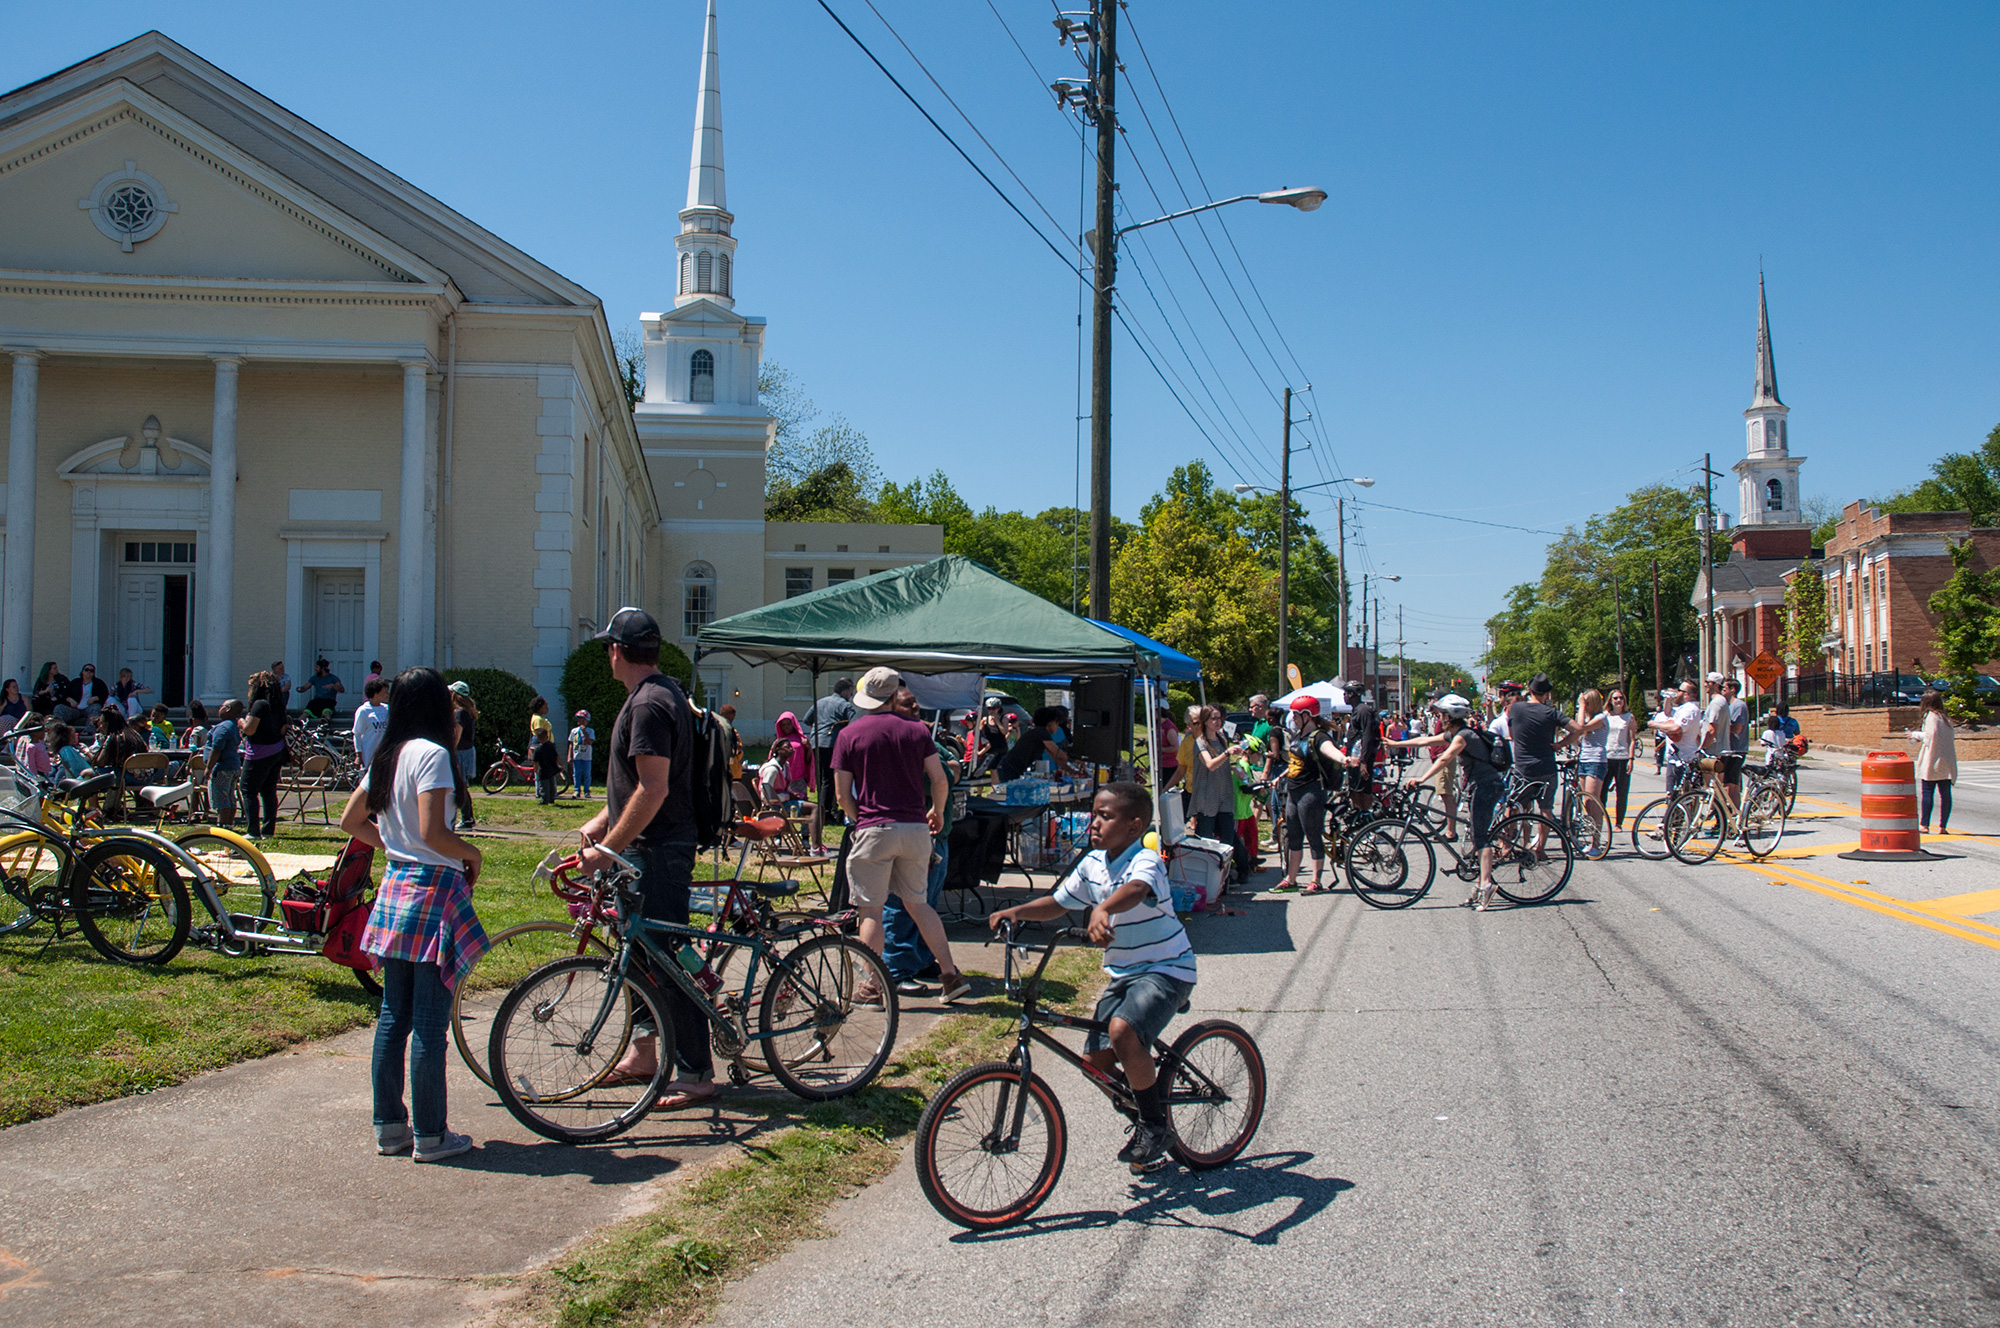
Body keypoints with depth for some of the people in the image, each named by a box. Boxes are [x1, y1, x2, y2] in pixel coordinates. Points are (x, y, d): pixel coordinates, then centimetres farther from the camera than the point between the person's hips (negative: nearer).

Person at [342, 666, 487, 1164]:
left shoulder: (386, 756, 10)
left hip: (394, 888, 9)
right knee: (430, 1023, -2)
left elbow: (351, 820, 19)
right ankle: (429, 1135, 5)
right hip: (434, 888, -8)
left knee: (393, 1015, 13)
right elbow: (432, 833, -22)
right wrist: (472, 853, -6)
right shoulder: (431, 754, -14)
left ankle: (389, 1125, 20)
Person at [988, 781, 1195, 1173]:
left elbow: (1135, 890, -43)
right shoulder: (1092, 864, 3)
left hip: (1166, 968, -8)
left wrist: (1103, 910, -63)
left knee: (1123, 1031, -30)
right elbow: (1057, 903, 11)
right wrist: (1016, 912, -6)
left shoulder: (1145, 861, -20)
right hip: (1123, 972, 8)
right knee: (1096, 1057, 0)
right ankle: (1146, 1108, 27)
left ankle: (1156, 1126, -10)